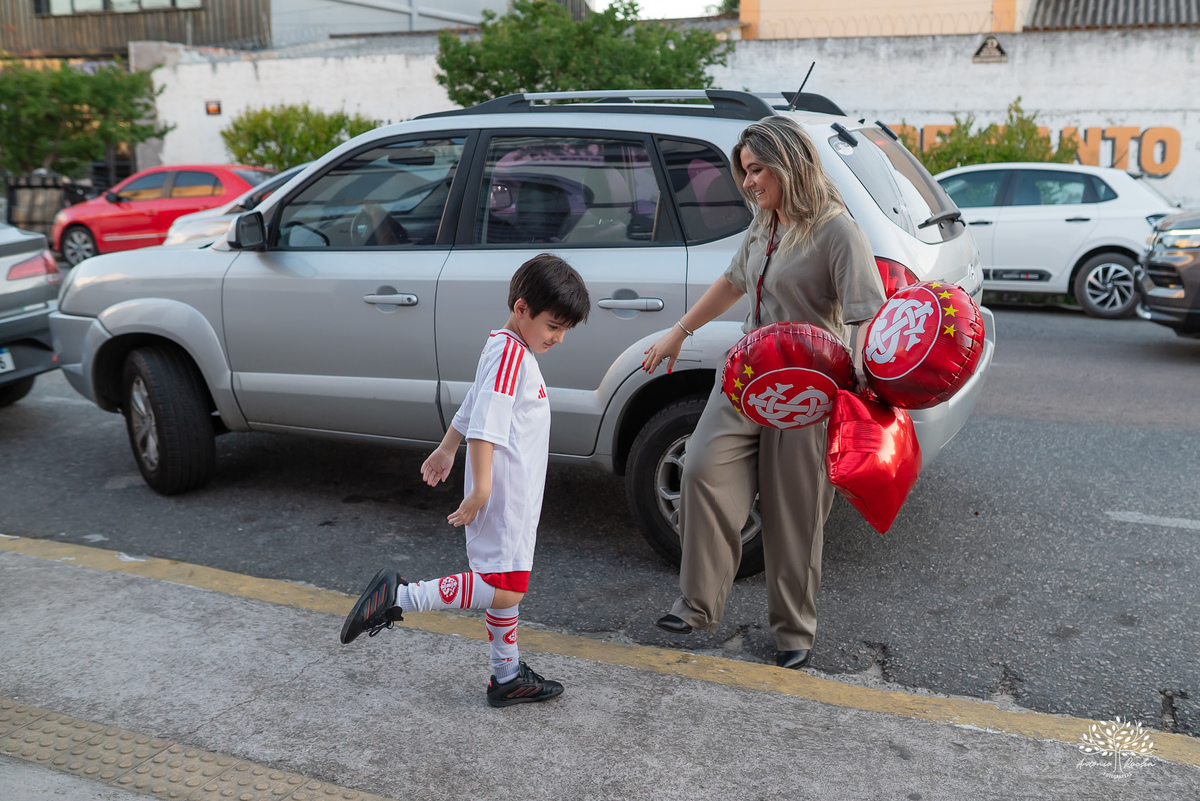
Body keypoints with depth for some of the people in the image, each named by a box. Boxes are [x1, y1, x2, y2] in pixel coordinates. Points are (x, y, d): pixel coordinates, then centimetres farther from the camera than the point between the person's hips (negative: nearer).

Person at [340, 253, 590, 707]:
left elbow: (472, 407, 26)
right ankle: (399, 598, -12)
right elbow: (484, 424, -25)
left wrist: (447, 450, 34)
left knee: (506, 584, 15)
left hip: (515, 495, 11)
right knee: (504, 589, -15)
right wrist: (481, 487, -29)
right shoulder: (510, 353, -17)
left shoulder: (513, 350, 16)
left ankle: (508, 677, 24)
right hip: (501, 493, -11)